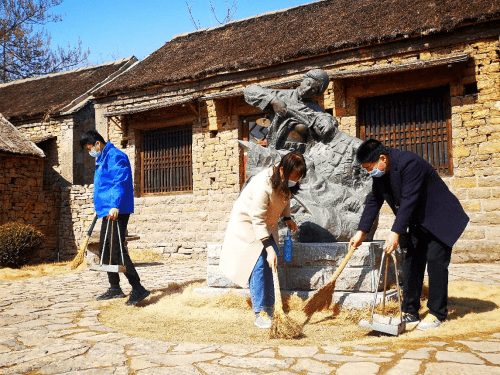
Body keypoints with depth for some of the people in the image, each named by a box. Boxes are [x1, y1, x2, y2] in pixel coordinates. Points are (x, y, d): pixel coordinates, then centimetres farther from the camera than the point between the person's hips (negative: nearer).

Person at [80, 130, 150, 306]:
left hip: (117, 211, -11)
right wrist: (102, 208, 25)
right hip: (107, 212, 11)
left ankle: (138, 289, -11)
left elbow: (121, 182, -21)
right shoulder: (101, 160, 21)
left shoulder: (115, 156, -10)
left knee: (117, 250, -14)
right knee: (105, 250, 14)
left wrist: (115, 205, -29)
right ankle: (115, 288, 23)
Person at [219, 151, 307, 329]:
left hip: (268, 223, 8)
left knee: (272, 263, 3)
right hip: (248, 222, -7)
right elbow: (258, 221, -32)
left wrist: (287, 218, 1)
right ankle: (260, 314, -6)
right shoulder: (262, 185, -36)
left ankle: (269, 308, 12)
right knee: (259, 265, -13)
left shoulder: (286, 180, -12)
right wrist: (269, 248, -32)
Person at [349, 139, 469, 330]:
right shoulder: (380, 173, -2)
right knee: (411, 262, 2)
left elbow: (409, 201, -33)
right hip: (418, 223, 8)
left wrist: (396, 232, -35)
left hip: (441, 219, -8)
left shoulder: (410, 163, -28)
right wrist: (361, 232, 3)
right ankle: (410, 312, 8)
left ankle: (437, 314, 2)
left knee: (435, 261, -9)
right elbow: (374, 201, 7)